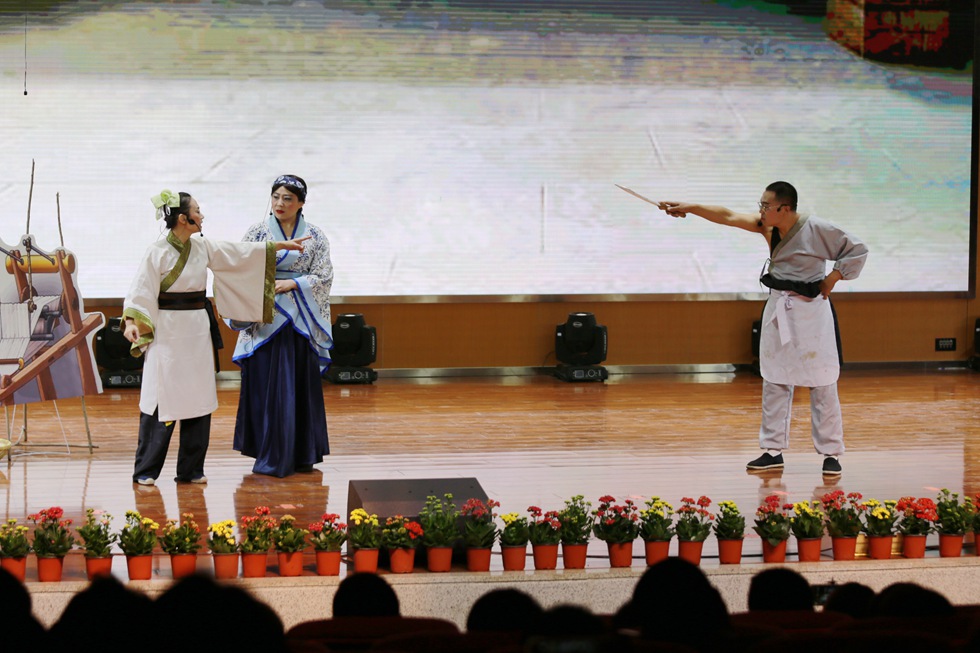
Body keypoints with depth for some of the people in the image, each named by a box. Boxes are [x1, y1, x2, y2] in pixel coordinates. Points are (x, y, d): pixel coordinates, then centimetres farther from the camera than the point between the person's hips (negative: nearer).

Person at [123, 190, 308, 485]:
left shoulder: (203, 248, 8)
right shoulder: (157, 252, -10)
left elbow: (240, 253, 14)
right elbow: (141, 291, -13)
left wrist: (281, 245, 16)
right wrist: (131, 322, -26)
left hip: (197, 333, 6)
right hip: (166, 332, -6)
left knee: (198, 399, 7)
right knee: (162, 400, -5)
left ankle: (191, 469, 15)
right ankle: (145, 471, 3)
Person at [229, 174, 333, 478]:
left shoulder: (315, 237, 6)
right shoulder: (257, 233, 3)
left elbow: (323, 276, 1)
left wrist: (292, 284, -13)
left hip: (301, 321, 1)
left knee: (302, 384, 4)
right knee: (266, 383, -4)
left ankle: (302, 454, 13)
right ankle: (269, 456, 3)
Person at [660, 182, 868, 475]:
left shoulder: (816, 229, -16)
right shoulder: (767, 225, 1)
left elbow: (857, 250, -9)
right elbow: (727, 216, -4)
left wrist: (833, 277, -12)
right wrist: (688, 208, -11)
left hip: (810, 310, -6)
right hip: (778, 308, 6)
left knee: (822, 385, -3)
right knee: (774, 382, 9)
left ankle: (831, 453, 4)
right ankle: (773, 450, 17)